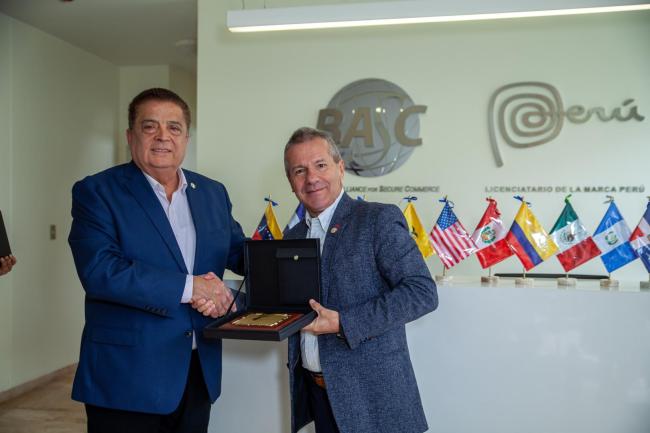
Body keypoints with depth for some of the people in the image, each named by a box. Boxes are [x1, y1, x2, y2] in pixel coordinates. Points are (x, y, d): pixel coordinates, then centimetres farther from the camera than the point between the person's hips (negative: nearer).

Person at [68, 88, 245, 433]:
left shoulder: (213, 193, 8)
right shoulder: (96, 192, -7)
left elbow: (238, 251, 14)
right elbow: (98, 270, -20)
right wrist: (189, 287, -21)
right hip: (126, 378, -4)